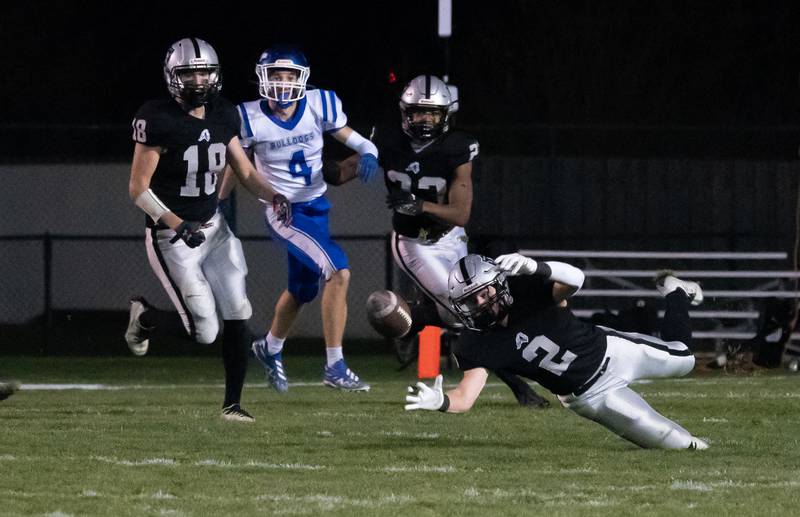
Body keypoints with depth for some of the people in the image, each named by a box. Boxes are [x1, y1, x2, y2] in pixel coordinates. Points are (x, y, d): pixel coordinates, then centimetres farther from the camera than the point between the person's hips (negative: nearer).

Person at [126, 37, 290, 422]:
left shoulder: (223, 117, 3)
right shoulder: (159, 120, -17)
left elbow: (245, 172, 12)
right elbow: (138, 189, -16)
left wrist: (273, 196, -8)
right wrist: (178, 225, -27)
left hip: (213, 227, 6)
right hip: (171, 236, -6)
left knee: (237, 314, -2)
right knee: (205, 332, -10)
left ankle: (232, 403, 10)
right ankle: (145, 317, 20)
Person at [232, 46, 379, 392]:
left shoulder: (319, 106, -9)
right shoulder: (251, 120, -15)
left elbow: (349, 138, 2)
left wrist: (367, 154, -20)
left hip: (317, 208, 5)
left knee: (302, 291, 23)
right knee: (338, 272, -23)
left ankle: (270, 348, 52)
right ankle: (335, 367, -16)